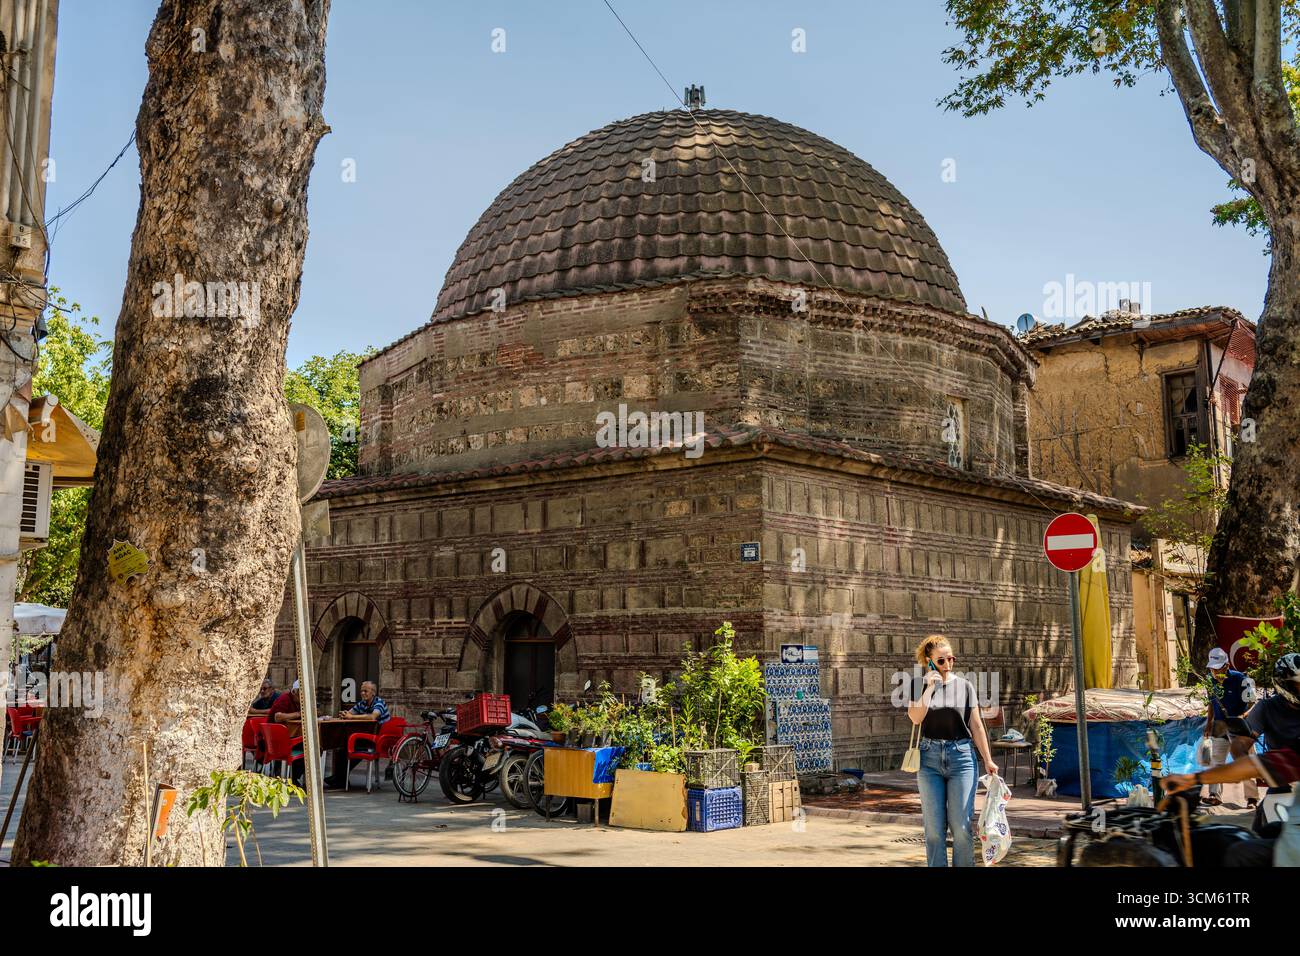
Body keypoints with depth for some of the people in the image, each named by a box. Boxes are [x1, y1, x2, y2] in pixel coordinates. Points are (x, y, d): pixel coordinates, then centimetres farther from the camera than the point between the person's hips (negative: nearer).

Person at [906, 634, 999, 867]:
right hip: (929, 758, 0)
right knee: (934, 826, 3)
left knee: (961, 825, -1)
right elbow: (915, 717, -12)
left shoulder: (964, 686, 5)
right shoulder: (919, 685, 3)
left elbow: (976, 726, 7)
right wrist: (929, 688, -16)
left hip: (961, 755, 0)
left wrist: (988, 760, 3)